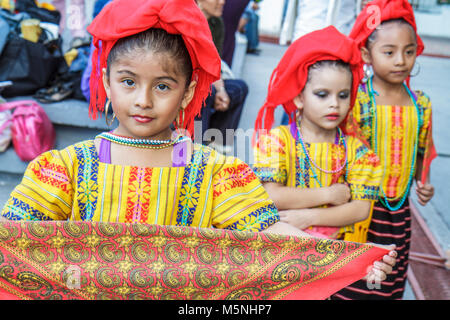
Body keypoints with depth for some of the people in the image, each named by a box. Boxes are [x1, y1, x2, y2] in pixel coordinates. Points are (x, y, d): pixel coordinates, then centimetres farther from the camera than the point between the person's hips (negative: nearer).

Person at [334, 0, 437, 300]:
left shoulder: (421, 104, 3)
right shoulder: (356, 100, -13)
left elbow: (421, 154, 15)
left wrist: (424, 184, 0)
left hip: (398, 211, 5)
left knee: (388, 286, 14)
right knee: (347, 285, 4)